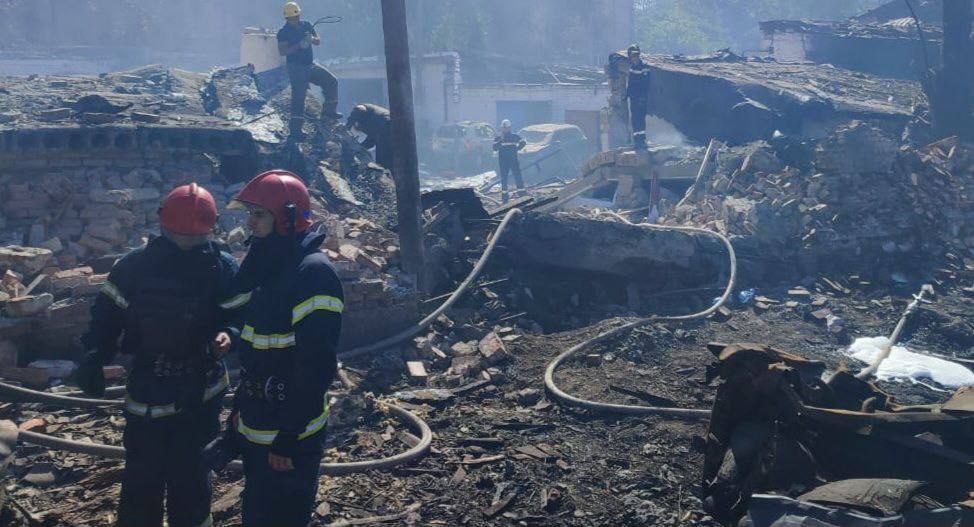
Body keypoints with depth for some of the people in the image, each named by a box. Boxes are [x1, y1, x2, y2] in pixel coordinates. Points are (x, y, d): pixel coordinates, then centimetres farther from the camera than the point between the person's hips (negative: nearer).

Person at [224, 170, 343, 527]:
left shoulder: (313, 275, -20)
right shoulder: (270, 267, 9)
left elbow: (316, 367, -24)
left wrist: (288, 439, -22)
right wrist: (241, 409, 17)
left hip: (288, 435, -9)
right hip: (255, 428, 9)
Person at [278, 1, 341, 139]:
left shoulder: (306, 25, 9)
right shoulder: (283, 32, -8)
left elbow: (318, 41, 8)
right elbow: (282, 51, -17)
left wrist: (312, 39, -15)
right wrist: (299, 45, -26)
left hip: (310, 65, 7)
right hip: (296, 67, -6)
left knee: (331, 81, 3)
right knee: (298, 97, -9)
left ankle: (328, 112, 11)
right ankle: (295, 129, -6)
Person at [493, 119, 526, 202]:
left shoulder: (515, 136, 4)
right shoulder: (498, 138, 2)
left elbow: (523, 142, 8)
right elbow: (495, 148, -10)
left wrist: (517, 149, -2)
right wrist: (501, 140, -19)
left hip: (514, 160, 0)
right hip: (503, 162, 0)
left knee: (518, 177, -3)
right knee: (504, 179, 3)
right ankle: (504, 197, 10)